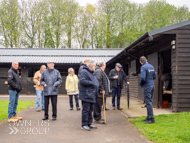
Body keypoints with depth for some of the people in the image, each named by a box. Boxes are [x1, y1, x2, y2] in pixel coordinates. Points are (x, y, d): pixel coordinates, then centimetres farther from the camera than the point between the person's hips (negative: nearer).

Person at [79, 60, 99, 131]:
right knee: (86, 110, -5)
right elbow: (82, 81, -23)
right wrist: (92, 83, -20)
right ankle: (84, 125, 2)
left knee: (90, 110, 14)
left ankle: (89, 123, 22)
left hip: (92, 95, 10)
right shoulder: (84, 72, -10)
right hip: (86, 95, -9)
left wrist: (97, 86, 12)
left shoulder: (92, 73, 21)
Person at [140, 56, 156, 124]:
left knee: (148, 102, -6)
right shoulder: (152, 66, 10)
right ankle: (149, 117, 21)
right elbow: (154, 77, 14)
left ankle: (151, 119, -5)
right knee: (150, 102, 13)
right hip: (152, 85, 8)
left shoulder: (143, 67, -13)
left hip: (147, 86, -8)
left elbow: (143, 78, -22)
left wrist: (141, 84, -4)